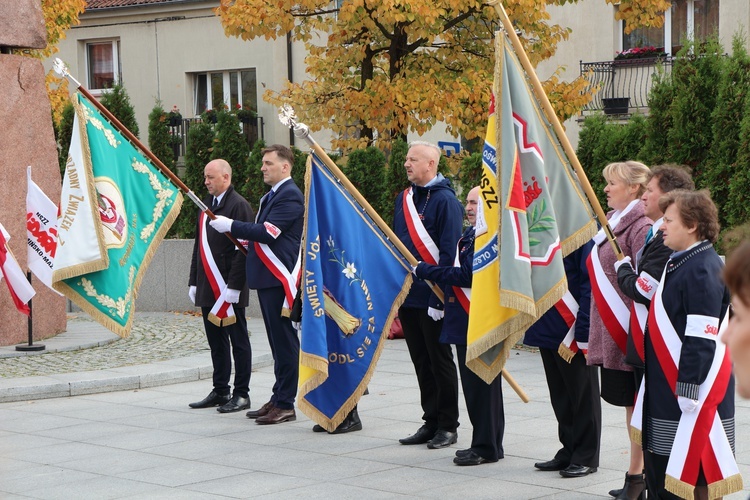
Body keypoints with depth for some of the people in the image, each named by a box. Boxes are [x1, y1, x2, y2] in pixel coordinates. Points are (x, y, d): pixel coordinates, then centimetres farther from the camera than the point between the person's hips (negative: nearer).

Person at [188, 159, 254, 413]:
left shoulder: (239, 205, -10)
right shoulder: (207, 204, 15)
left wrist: (233, 287, -19)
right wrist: (194, 282, 15)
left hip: (229, 289, -8)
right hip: (209, 288, 8)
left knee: (238, 342, 1)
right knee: (216, 342, 13)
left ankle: (241, 395, 6)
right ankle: (220, 392, 20)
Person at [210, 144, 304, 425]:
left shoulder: (290, 196, -13)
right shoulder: (272, 196, 19)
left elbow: (269, 232, -21)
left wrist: (230, 226, -14)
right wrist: (246, 242, 10)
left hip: (280, 279, -10)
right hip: (268, 278, 10)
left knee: (285, 341, -6)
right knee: (278, 341, 13)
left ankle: (285, 404, -3)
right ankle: (279, 398, 19)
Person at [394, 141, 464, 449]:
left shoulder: (445, 201, -12)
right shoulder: (404, 200, 12)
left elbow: (448, 252, -16)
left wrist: (440, 295, -20)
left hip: (433, 298, -7)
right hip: (407, 296, 7)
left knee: (440, 361, 2)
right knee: (421, 363, 12)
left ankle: (448, 426, 9)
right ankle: (430, 422, 20)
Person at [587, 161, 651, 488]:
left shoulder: (641, 227, -14)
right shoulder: (612, 222, 15)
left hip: (630, 334, -9)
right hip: (611, 334, 9)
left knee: (636, 402, -3)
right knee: (627, 402, 13)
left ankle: (638, 474, 3)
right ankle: (636, 471, 20)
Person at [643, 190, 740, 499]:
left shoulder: (702, 270, -18)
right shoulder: (678, 263, 12)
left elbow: (701, 338, -22)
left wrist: (688, 389, -23)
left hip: (693, 387, -10)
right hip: (666, 384, 10)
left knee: (693, 469, -4)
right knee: (659, 462, 14)